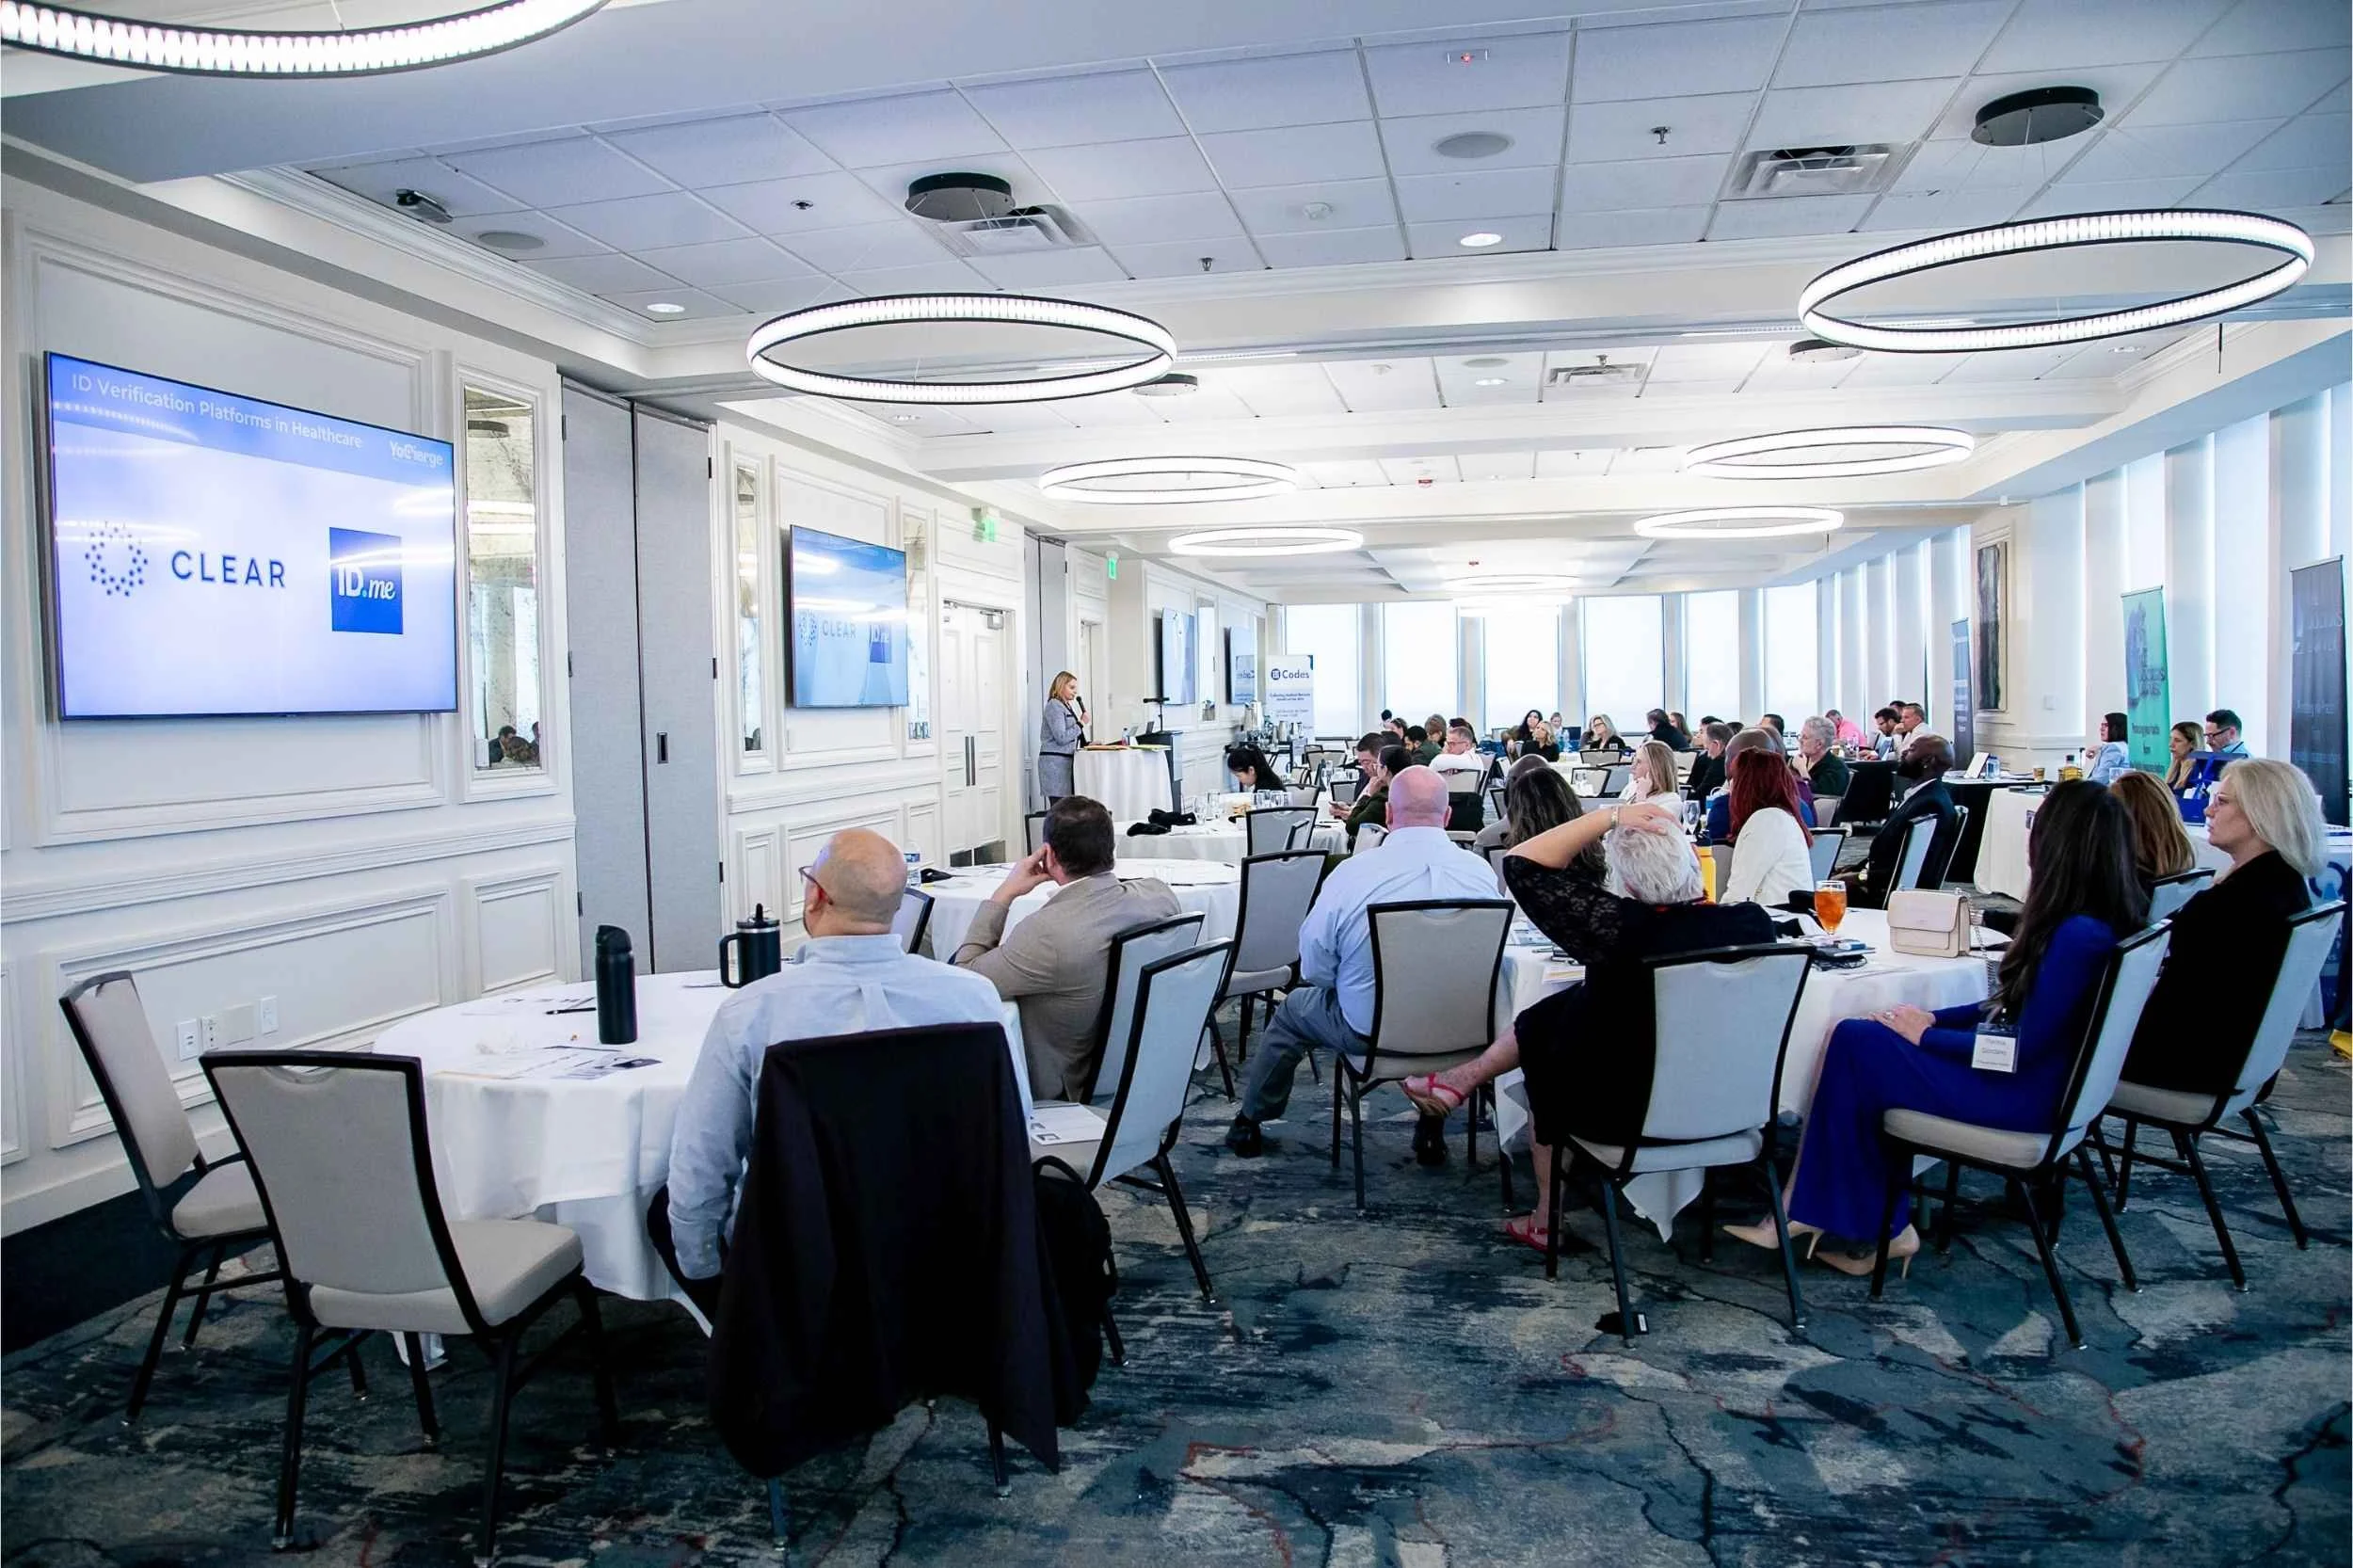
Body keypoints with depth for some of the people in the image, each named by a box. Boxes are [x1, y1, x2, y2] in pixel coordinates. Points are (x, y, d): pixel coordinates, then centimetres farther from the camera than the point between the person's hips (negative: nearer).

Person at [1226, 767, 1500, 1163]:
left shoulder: (1351, 874, -21)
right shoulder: (1482, 872, -12)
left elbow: (1313, 969, -13)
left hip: (1369, 1031, -3)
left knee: (1294, 1008, 26)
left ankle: (1248, 1126, 42)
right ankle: (1432, 1127, 41)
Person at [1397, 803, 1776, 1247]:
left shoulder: (1625, 930, -32)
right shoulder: (1755, 921, -17)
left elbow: (1521, 865, -24)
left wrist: (1610, 817, -23)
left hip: (1623, 1113, -5)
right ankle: (1466, 1077, 34)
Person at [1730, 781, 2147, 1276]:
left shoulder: (2080, 935, -25)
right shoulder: (2098, 919, 7)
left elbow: (2023, 1047, -23)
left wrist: (1926, 1035, -11)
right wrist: (1933, 1018, 5)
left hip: (2016, 1093, -10)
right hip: (2017, 1074, 10)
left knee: (1853, 1042, -9)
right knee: (1857, 1039, 1)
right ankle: (1882, 1225, 3)